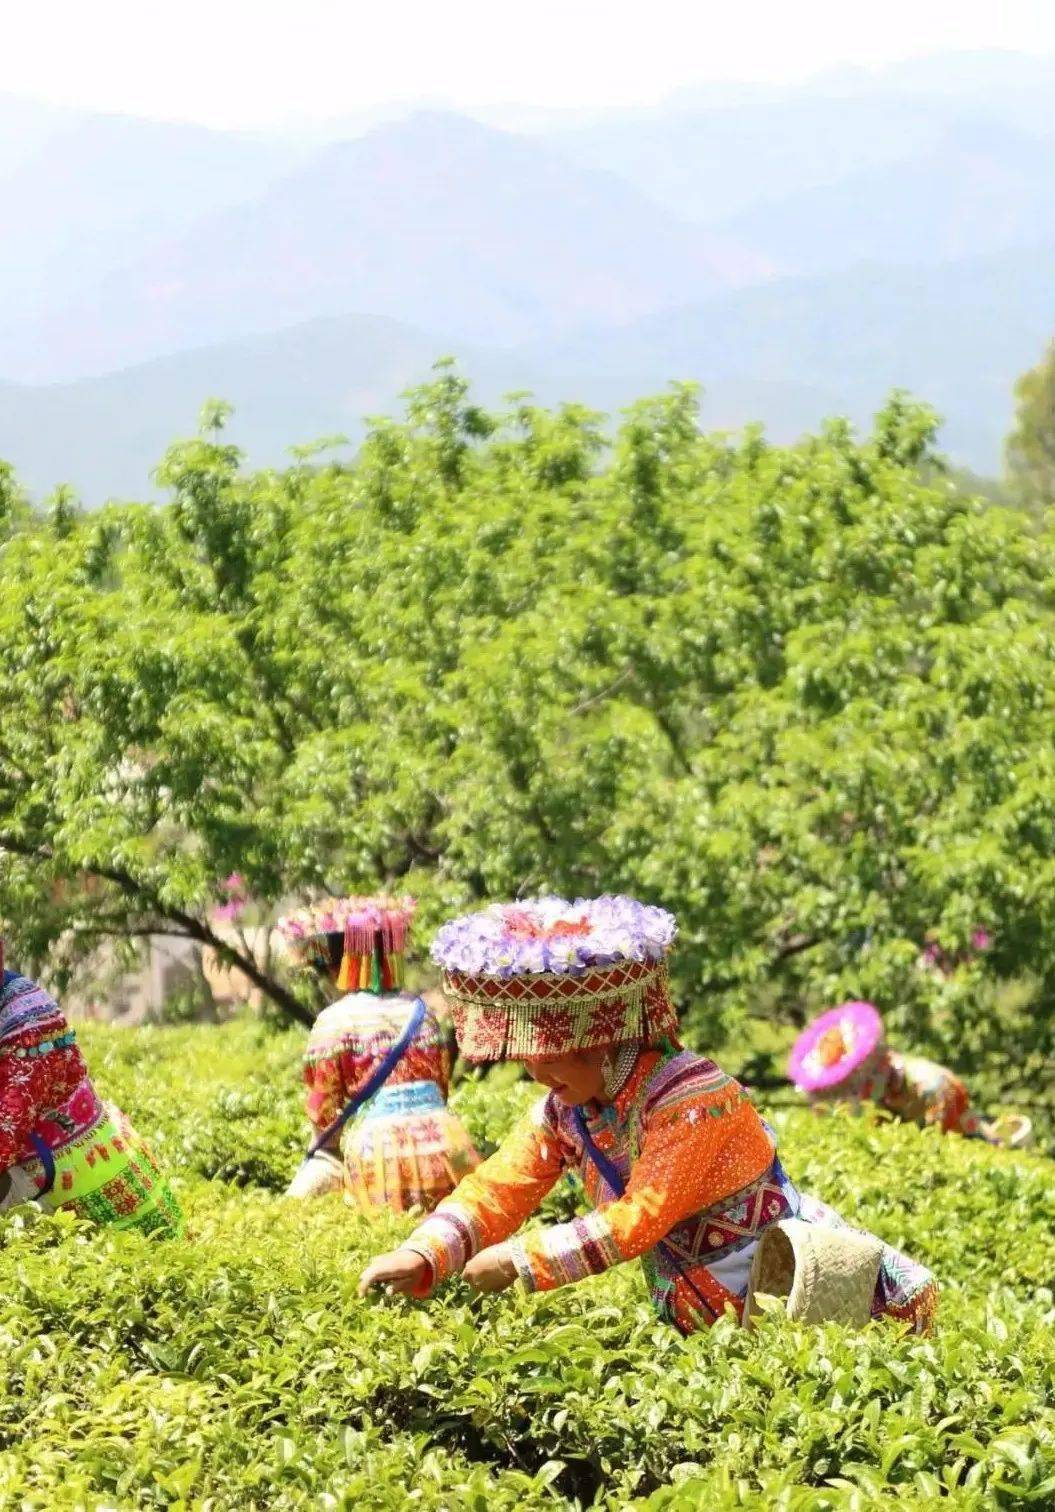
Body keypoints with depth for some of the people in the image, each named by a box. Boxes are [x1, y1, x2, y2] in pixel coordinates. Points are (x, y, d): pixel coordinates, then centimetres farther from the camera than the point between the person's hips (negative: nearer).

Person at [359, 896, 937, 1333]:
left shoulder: (691, 1096, -23)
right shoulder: (563, 1109, 1)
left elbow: (639, 1220, -25)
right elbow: (497, 1190, -3)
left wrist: (520, 1262, -23)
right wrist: (419, 1258, -19)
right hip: (700, 1313, 7)